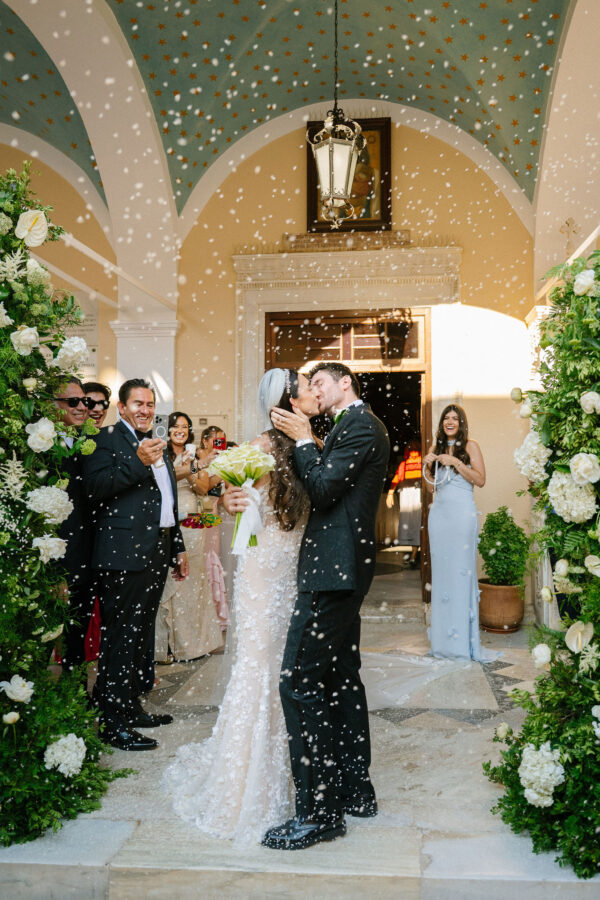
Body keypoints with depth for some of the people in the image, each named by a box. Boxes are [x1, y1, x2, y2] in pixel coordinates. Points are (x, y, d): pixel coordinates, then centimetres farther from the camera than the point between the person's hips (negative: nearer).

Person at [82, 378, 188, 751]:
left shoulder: (158, 447, 20)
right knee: (120, 638, -4)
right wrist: (138, 462, -25)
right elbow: (95, 488, -19)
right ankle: (112, 721, 4)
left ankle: (131, 707, 28)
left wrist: (178, 547, 24)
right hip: (124, 555, -8)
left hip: (157, 553, 8)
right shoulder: (106, 440, -5)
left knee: (141, 636, 16)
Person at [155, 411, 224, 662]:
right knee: (168, 580, -5)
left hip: (192, 525, 4)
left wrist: (190, 475, -9)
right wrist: (196, 467, -23)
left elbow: (202, 489, 9)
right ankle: (165, 644, 3)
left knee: (192, 579, 5)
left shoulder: (194, 458, 15)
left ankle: (193, 641, 14)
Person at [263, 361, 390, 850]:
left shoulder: (360, 426, -12)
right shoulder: (358, 426, 19)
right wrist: (306, 444, 9)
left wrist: (304, 440, -8)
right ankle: (356, 790, 28)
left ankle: (319, 810, -3)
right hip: (342, 570, 11)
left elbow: (323, 490, -18)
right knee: (341, 677, 16)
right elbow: (326, 487, 18)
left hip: (333, 570, -11)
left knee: (299, 681, -10)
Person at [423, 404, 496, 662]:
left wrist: (455, 462, -12)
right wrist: (427, 466, 2)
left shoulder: (470, 446, 4)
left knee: (462, 569, -6)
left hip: (461, 512, -5)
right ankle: (443, 640, 10)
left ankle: (464, 640, -2)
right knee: (440, 571, 4)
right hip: (439, 512, 5)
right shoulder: (436, 448, 17)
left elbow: (480, 480, -6)